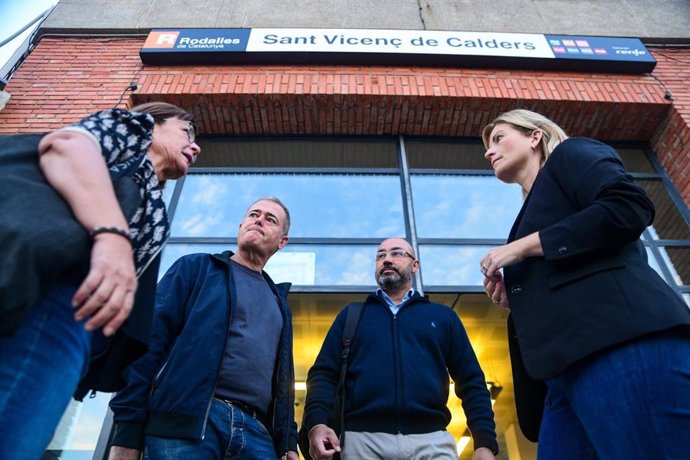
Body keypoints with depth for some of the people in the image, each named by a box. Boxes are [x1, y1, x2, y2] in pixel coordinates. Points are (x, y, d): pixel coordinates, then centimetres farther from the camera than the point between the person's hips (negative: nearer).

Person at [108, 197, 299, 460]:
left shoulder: (278, 301, 23)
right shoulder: (196, 268, 9)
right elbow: (151, 340, -2)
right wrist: (128, 429, -10)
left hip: (255, 430, 5)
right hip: (184, 422, -4)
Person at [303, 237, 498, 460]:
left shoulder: (443, 316, 16)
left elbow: (471, 381, 11)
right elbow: (324, 373, 7)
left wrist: (485, 442, -2)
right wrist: (317, 423, -11)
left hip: (432, 441, 0)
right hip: (361, 440, 0)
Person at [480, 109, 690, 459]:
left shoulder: (570, 154, 12)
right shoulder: (535, 212, 33)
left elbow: (630, 208, -9)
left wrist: (523, 246, -5)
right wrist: (513, 298, 12)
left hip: (623, 343, -8)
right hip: (570, 369, 8)